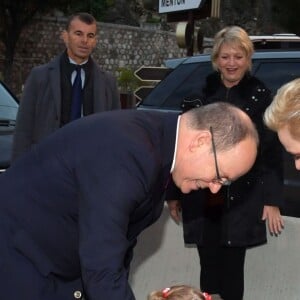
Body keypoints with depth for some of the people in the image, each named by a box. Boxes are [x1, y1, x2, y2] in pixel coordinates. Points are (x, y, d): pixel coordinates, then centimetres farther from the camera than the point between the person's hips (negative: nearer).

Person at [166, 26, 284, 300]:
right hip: (202, 201, 2)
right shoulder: (202, 94, 6)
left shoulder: (260, 96, 0)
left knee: (232, 272, 6)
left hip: (240, 202, -2)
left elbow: (272, 152, -1)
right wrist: (174, 193, 9)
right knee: (209, 270, 10)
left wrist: (272, 200, -7)